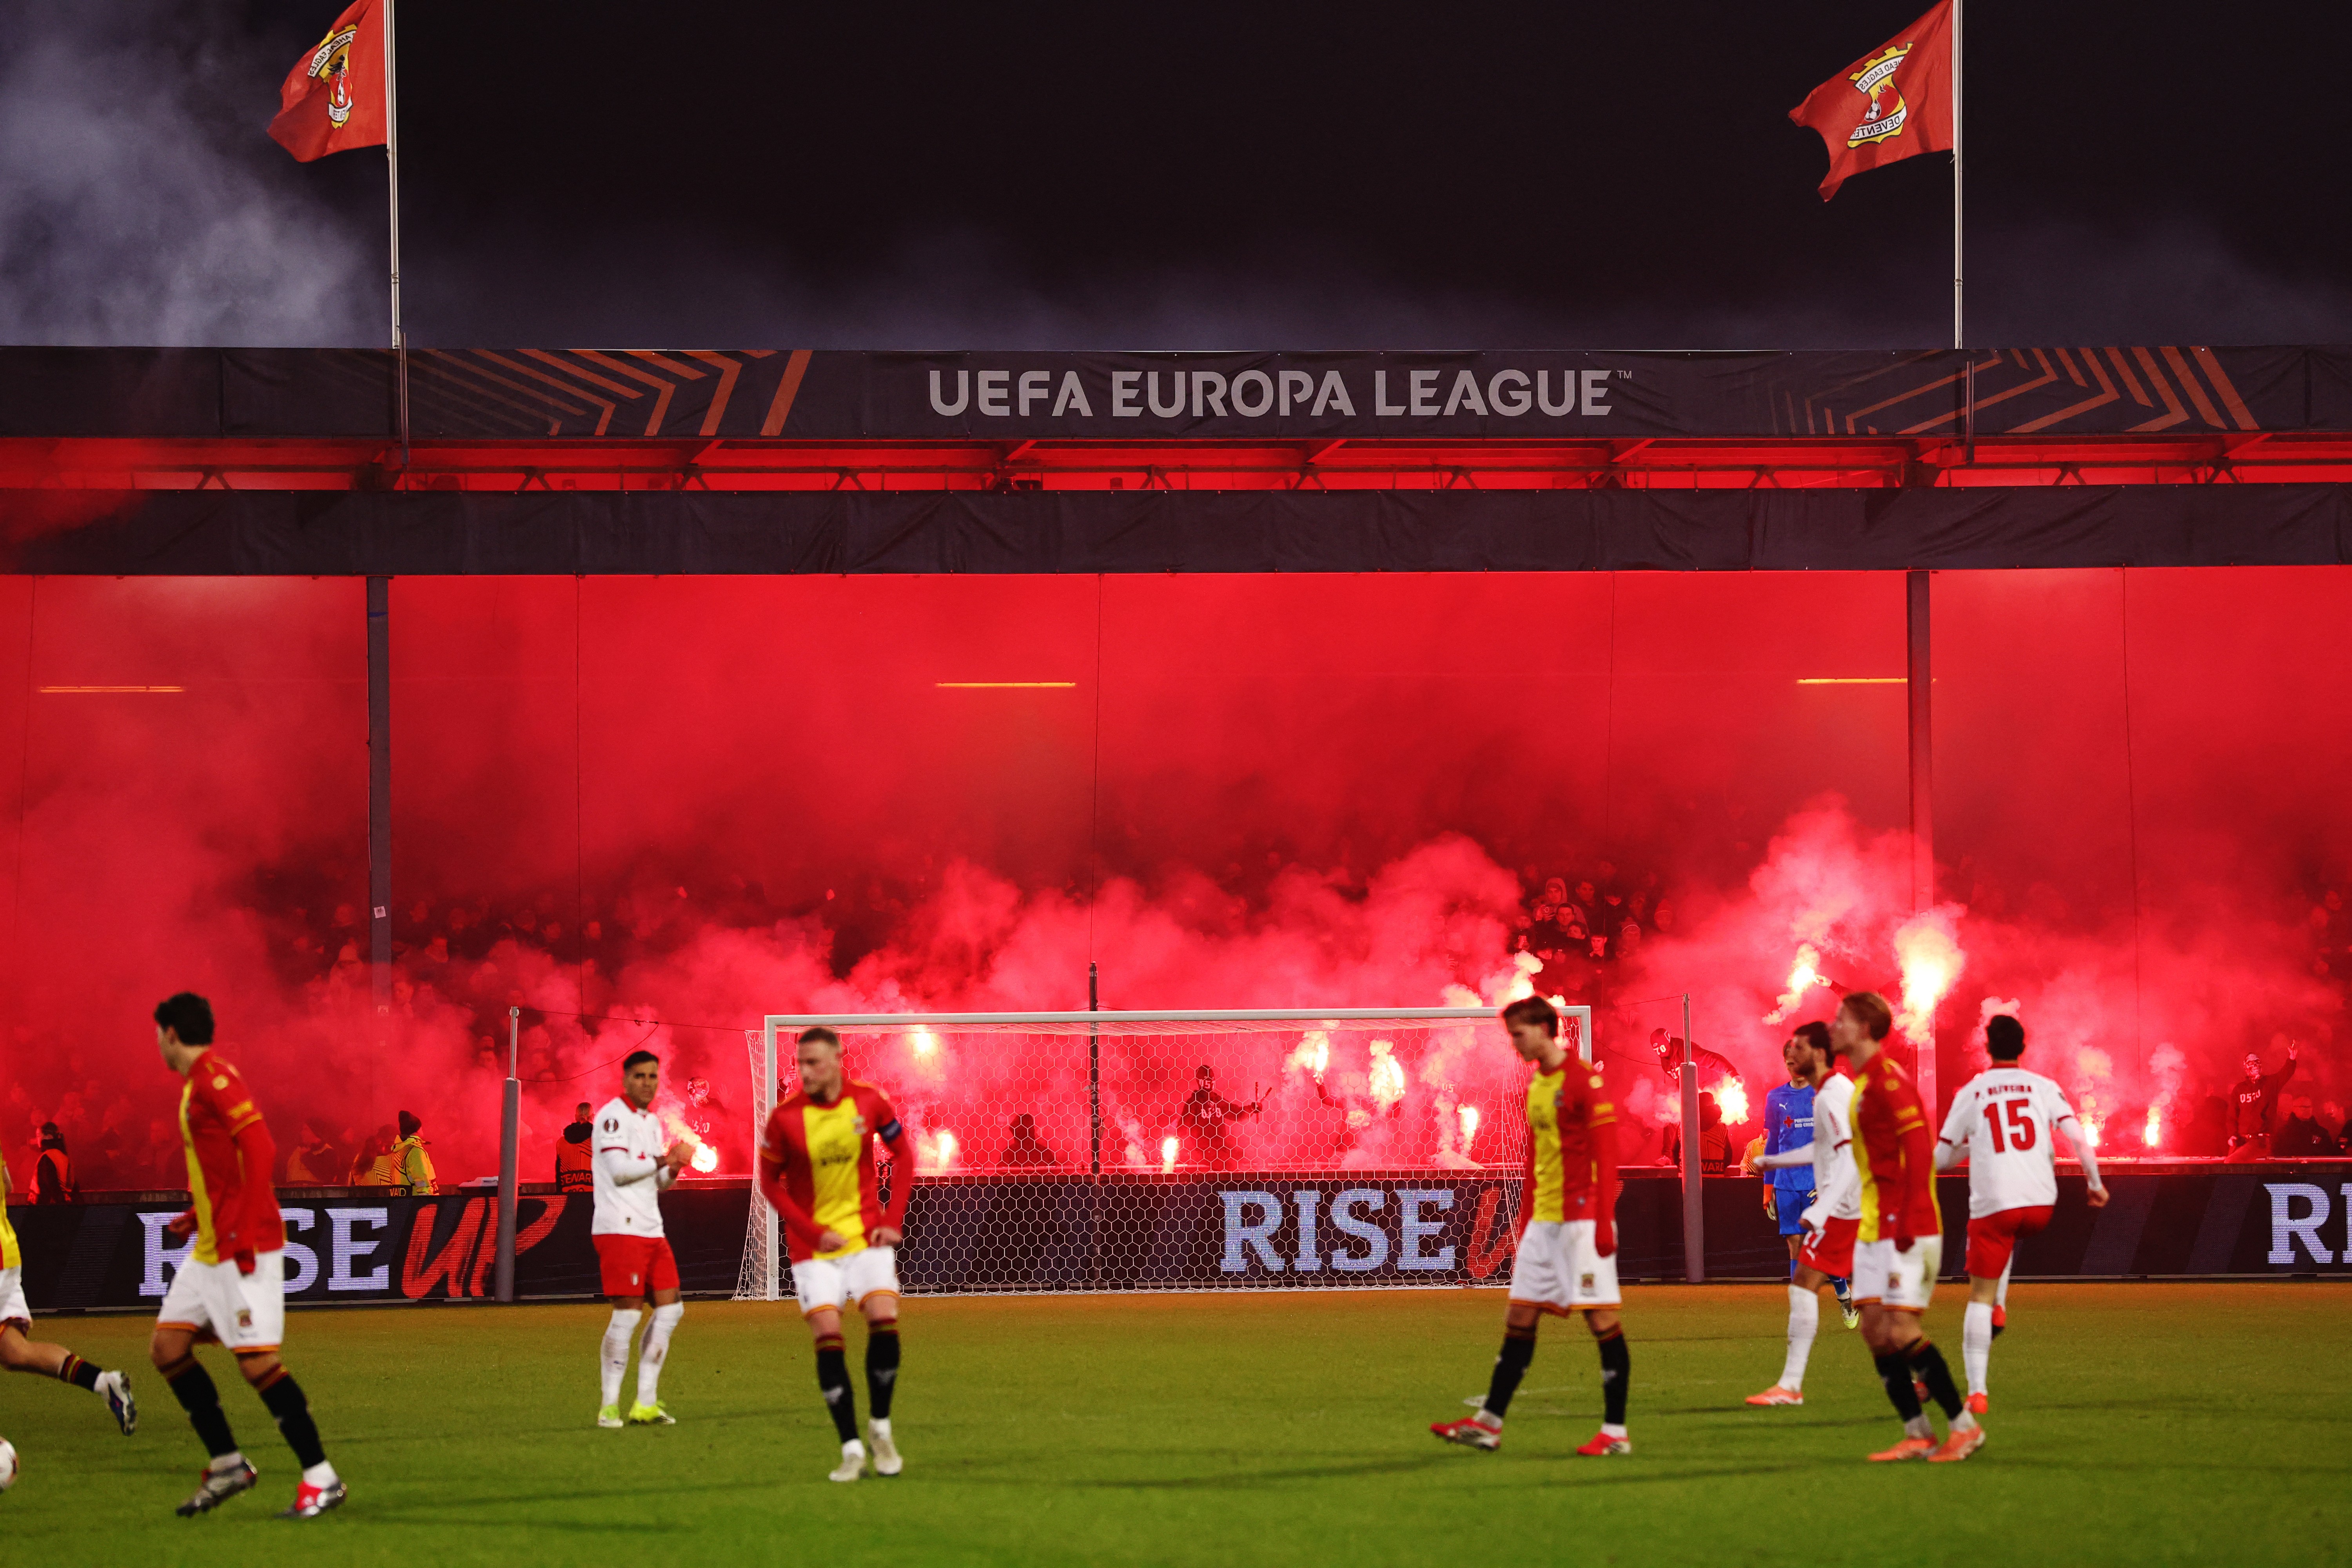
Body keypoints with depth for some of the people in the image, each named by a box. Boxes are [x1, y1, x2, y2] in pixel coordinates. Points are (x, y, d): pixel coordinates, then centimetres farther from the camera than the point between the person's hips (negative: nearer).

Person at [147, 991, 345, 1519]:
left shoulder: (215, 1079, -13)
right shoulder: (198, 1084, 17)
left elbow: (260, 1153, -21)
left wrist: (243, 1232, -23)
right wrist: (198, 1217, 18)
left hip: (245, 1248, -10)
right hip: (210, 1248, 10)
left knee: (256, 1359, -13)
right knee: (168, 1346, 7)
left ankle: (322, 1479, -9)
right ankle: (227, 1465, 11)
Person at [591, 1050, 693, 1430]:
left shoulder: (651, 1121, 20)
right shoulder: (613, 1116, -8)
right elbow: (620, 1170, -17)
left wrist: (672, 1170, 2)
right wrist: (664, 1160, -7)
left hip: (651, 1228, 9)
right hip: (619, 1228, -9)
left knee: (669, 1308, 5)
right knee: (628, 1312, -11)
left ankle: (645, 1403, 9)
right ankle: (610, 1406, -6)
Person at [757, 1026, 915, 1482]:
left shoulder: (869, 1102, -6)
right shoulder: (785, 1119, -11)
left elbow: (904, 1155, 7)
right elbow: (771, 1182, -1)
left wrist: (893, 1221, -1)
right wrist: (814, 1233, -9)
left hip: (867, 1235, 1)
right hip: (814, 1247, -1)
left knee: (885, 1321, -13)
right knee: (828, 1337, -10)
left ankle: (881, 1428, 9)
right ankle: (851, 1449, -4)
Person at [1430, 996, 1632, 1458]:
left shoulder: (1584, 1080, -10)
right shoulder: (1536, 1086, 17)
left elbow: (1606, 1155, -15)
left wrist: (1604, 1221, -20)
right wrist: (1525, 1220, 21)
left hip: (1581, 1219, -9)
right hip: (1543, 1220, 9)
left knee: (1601, 1317, -6)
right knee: (1519, 1318, 8)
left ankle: (1616, 1432, -4)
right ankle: (1489, 1423, 11)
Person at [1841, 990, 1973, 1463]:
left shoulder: (1888, 1078, -14)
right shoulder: (1861, 1082, 16)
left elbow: (1919, 1146, -21)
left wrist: (1908, 1220, -25)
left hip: (1907, 1227, -10)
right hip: (1874, 1226, 10)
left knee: (1901, 1331, -12)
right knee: (1874, 1329, 4)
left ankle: (1963, 1424, -5)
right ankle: (1917, 1433, 6)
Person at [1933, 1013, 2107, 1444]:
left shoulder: (1970, 1094, 4)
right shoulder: (2044, 1088, 5)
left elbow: (1943, 1157, 8)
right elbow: (2076, 1134, -5)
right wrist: (2095, 1182, 5)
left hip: (1993, 1204, -3)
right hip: (2041, 1202, 3)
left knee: (1979, 1297, 2)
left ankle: (1977, 1392, -6)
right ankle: (2000, 1308, 25)